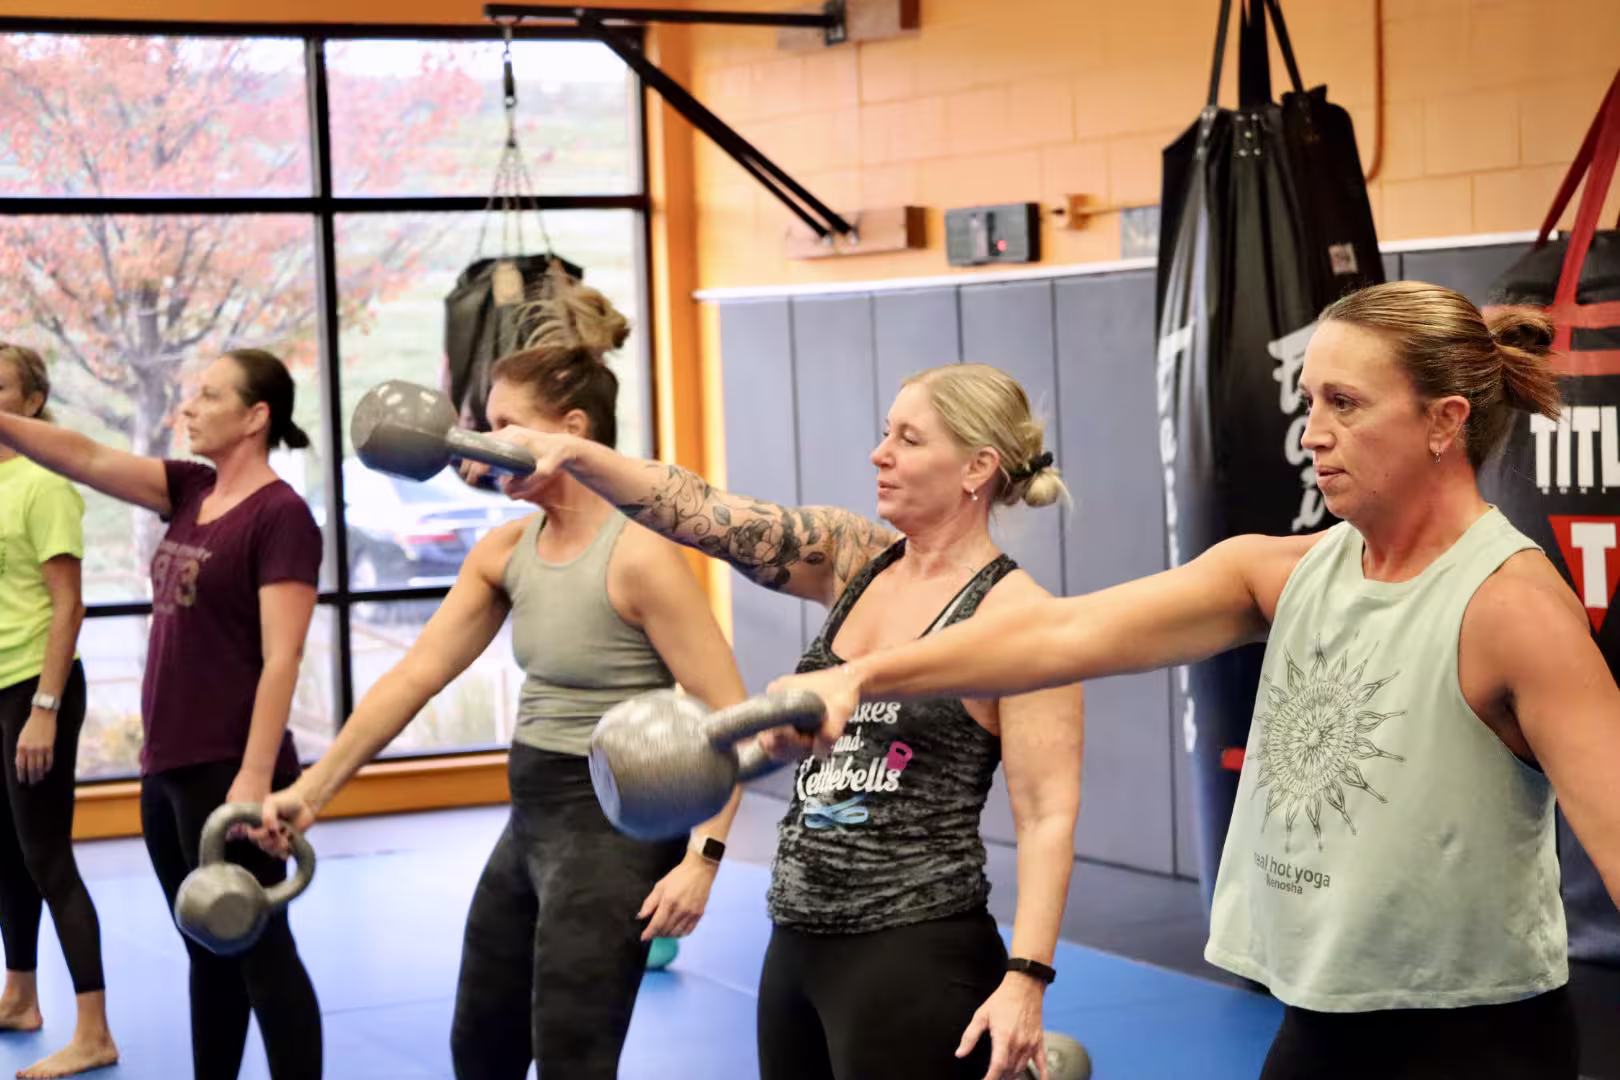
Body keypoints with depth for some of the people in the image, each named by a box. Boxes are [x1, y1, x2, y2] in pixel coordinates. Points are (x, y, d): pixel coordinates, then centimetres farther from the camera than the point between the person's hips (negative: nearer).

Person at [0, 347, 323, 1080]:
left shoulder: (280, 515, -13)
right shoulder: (190, 491, 10)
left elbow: (281, 658, -17)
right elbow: (86, 459, 5)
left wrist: (255, 778, -22)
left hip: (228, 772, -8)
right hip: (166, 767, 8)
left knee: (260, 952, -1)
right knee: (208, 952, 16)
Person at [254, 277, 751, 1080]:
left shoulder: (639, 554, -20)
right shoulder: (505, 551, 4)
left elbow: (728, 714, -20)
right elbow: (414, 676, 4)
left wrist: (703, 855, -28)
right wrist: (311, 792, 1)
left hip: (614, 825, -9)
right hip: (530, 820, 9)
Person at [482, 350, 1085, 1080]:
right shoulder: (852, 559, 7)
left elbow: (1048, 816, -14)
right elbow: (706, 515, -2)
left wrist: (1025, 978, -21)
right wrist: (571, 453, -15)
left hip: (916, 957, -7)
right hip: (798, 943, 7)